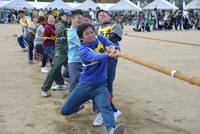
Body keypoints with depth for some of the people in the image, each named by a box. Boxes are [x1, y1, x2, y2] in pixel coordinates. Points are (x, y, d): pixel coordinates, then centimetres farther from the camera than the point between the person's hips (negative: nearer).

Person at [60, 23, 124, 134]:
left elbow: (116, 48, -8)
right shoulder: (82, 50, -16)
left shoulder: (100, 38, -1)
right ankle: (79, 107, 41)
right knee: (65, 111, 8)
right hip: (85, 84, 0)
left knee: (105, 106, -29)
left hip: (100, 84, 1)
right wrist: (108, 55, -57)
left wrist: (113, 48, -32)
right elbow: (95, 57, -37)